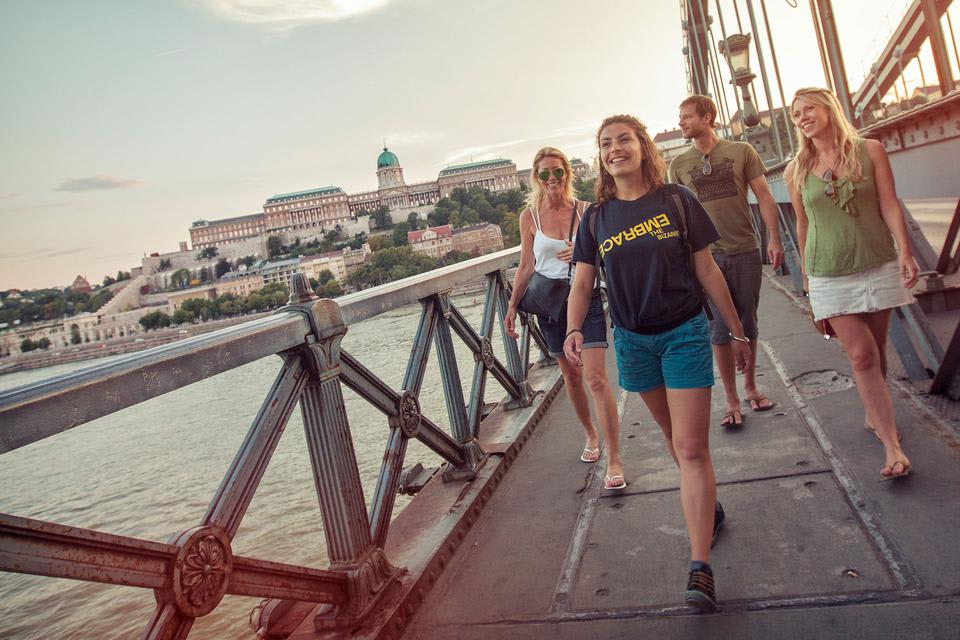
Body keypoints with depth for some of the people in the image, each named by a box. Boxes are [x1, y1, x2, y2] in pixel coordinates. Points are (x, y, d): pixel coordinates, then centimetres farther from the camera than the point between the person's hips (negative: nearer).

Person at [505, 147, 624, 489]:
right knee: (571, 375, 13)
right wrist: (512, 305, 3)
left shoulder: (586, 211, -2)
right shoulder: (529, 216, 1)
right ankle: (591, 435, 36)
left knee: (596, 377, -12)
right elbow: (527, 266, 5)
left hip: (586, 300, -2)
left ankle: (614, 459, -7)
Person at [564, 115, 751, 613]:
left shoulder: (676, 201, -5)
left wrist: (737, 332, 3)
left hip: (685, 333, -3)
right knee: (675, 437, 19)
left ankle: (700, 567, -2)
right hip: (633, 341, 3)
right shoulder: (596, 218, 1)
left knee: (691, 448, -6)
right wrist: (573, 329, -21)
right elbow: (582, 285, -2)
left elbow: (707, 271, -1)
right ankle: (708, 505, 43)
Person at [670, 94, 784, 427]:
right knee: (720, 329, 0)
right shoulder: (679, 164, 6)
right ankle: (732, 400, 10)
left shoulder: (742, 151, 3)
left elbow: (764, 197, 3)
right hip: (707, 256, 0)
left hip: (746, 251, 0)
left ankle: (750, 386, 27)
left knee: (747, 323, 10)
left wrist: (774, 239, -5)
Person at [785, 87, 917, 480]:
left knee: (876, 350, 9)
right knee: (861, 354, -7)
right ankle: (892, 445, -5)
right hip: (829, 275, 0)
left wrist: (905, 250, -13)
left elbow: (889, 204, -3)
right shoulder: (796, 171, 3)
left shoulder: (868, 151, 1)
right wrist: (805, 273, 15)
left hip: (878, 266, 1)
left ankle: (875, 417, 31)